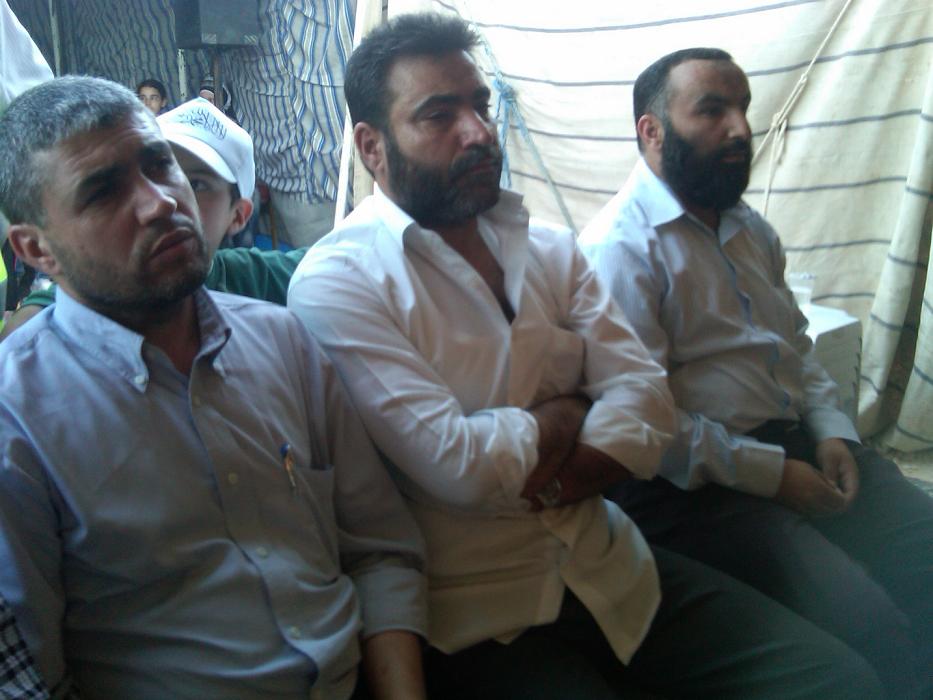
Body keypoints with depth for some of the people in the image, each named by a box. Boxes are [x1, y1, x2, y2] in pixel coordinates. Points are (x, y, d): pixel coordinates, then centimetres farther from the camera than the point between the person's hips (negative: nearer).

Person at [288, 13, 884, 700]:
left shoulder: (550, 249, 9)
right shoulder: (335, 281, -10)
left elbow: (647, 398, -1)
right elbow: (454, 462, -20)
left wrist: (515, 470, -16)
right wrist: (571, 412, -2)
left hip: (610, 562, 6)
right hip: (476, 611, -5)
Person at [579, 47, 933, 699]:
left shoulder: (749, 226, 16)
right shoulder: (619, 246, -12)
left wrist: (832, 429, 4)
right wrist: (773, 474, -15)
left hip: (800, 446, 9)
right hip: (699, 483, -8)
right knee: (868, 628, -22)